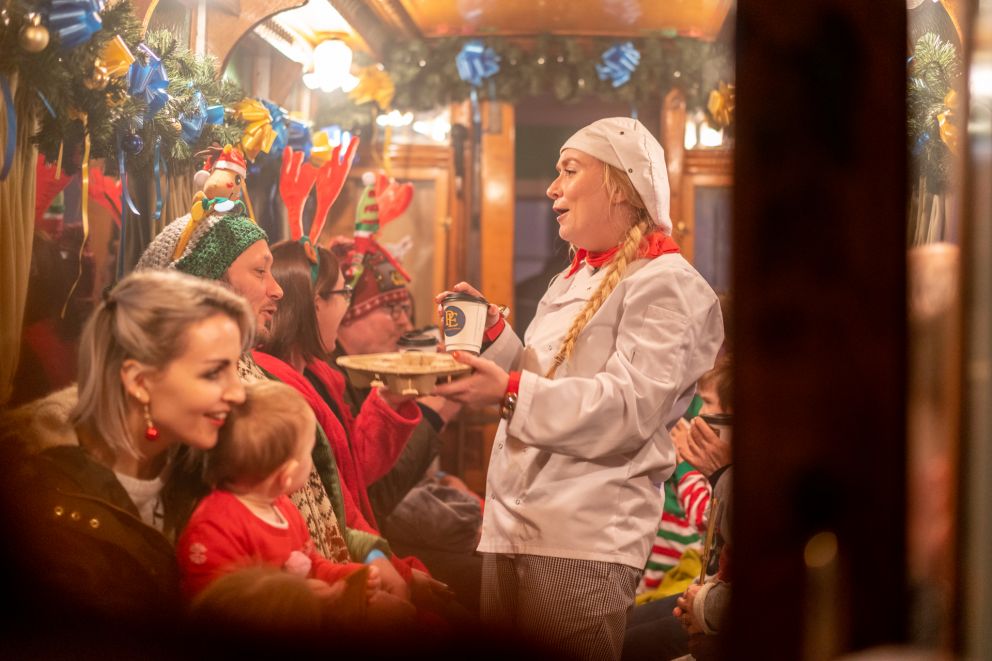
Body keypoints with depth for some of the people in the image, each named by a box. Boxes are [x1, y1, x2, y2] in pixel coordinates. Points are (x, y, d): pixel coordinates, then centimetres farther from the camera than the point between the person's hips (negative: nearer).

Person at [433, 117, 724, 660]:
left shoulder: (665, 286, -6)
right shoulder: (572, 283, 23)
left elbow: (630, 409, -19)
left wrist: (510, 392, -26)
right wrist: (494, 331, 11)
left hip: (585, 543, -9)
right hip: (510, 528, 9)